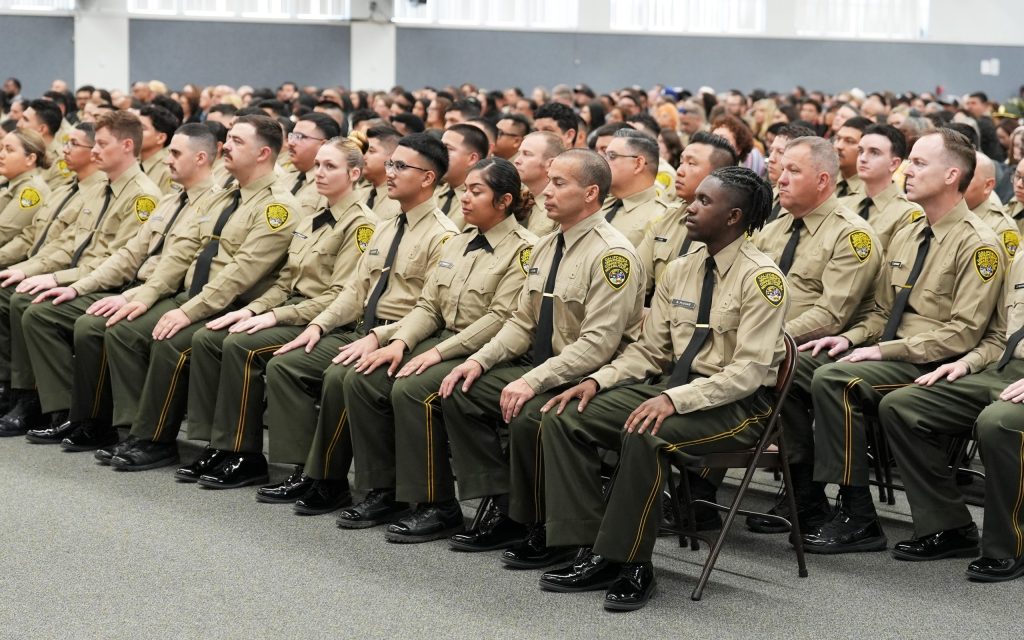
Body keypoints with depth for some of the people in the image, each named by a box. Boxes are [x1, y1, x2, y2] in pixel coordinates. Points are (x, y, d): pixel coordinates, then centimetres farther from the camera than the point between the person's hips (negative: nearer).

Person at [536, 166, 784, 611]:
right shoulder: (680, 271, 10)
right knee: (565, 419, -10)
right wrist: (597, 381, -3)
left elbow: (748, 370, -20)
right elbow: (649, 350, 14)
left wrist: (675, 399, -30)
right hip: (674, 386, 8)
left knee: (644, 435, -36)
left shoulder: (761, 277, -12)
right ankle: (593, 555, -9)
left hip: (737, 403, -8)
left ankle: (632, 565, -20)